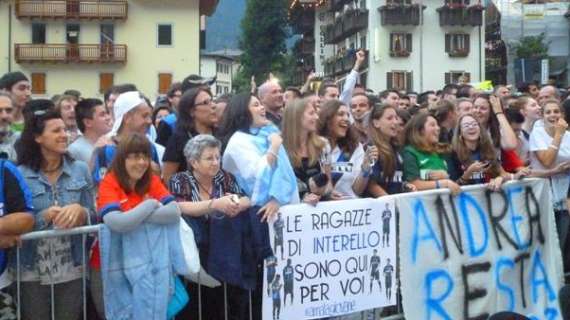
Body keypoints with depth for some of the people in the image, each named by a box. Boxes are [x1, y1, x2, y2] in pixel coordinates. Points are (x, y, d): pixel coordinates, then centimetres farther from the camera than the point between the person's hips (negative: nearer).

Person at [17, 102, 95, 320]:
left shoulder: (80, 170, 1)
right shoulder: (19, 174, -7)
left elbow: (94, 217, 4)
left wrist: (79, 211, -17)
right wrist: (46, 216, -21)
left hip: (72, 270, 2)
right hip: (33, 273, -2)